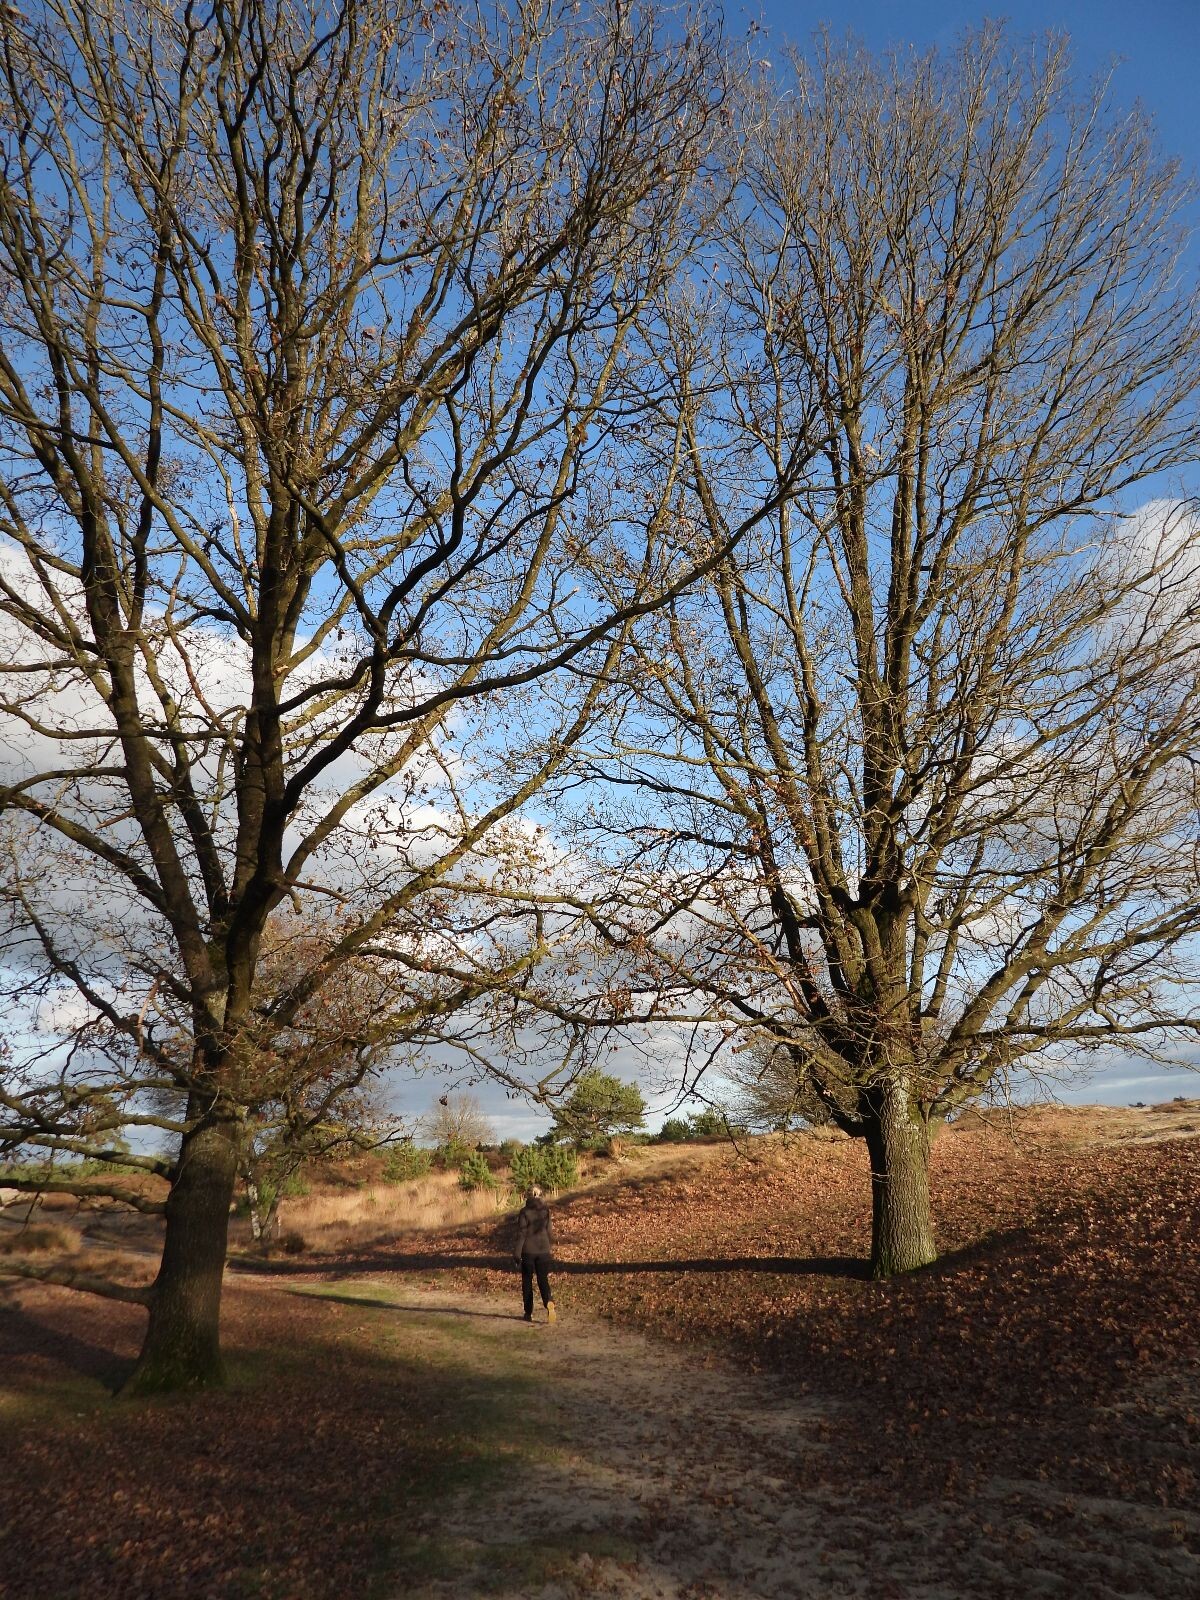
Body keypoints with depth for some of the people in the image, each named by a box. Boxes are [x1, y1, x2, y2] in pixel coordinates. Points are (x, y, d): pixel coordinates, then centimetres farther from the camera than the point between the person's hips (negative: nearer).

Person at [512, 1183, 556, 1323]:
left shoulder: (524, 1212, -10)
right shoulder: (546, 1210, 4)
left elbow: (521, 1233, -11)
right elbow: (548, 1231, 11)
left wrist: (517, 1253, -6)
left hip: (528, 1250, -3)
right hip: (543, 1249, 3)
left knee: (527, 1281, 11)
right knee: (543, 1280, 5)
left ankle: (529, 1313, 13)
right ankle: (549, 1303, -23)